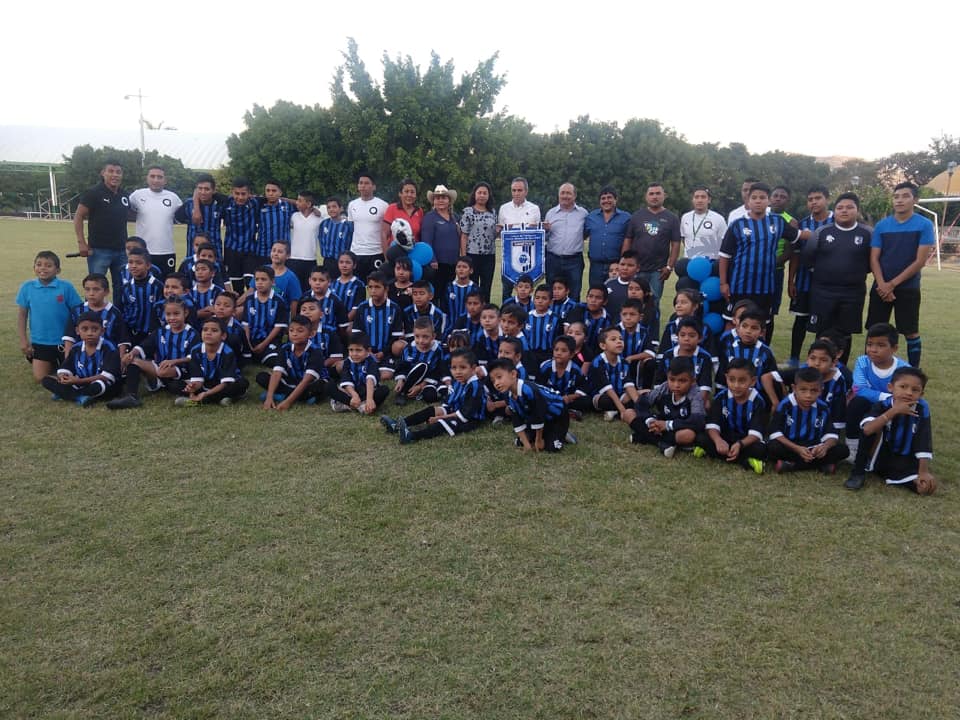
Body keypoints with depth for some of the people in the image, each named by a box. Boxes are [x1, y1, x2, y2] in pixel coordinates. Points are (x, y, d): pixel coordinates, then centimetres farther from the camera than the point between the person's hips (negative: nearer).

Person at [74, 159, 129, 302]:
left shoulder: (124, 195, 11)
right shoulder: (94, 193, -7)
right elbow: (78, 217, -7)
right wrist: (81, 243, -14)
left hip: (120, 250, 6)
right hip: (99, 250, -6)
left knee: (122, 287, 11)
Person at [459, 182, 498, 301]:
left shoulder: (493, 212, 12)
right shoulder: (468, 211, -2)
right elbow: (463, 236, -6)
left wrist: (498, 231, 2)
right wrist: (463, 257, -10)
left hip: (490, 255, 4)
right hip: (472, 254, -4)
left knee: (486, 288, 8)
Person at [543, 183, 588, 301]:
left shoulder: (583, 213, 7)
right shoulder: (551, 213, 10)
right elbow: (544, 238, 10)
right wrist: (546, 230, -9)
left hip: (574, 260, -1)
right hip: (553, 259, 2)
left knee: (574, 295, 1)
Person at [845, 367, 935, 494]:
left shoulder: (922, 409, -12)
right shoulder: (883, 405, -14)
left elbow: (924, 444, -14)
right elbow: (867, 429, -34)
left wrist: (924, 472, -21)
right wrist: (893, 411, -32)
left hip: (905, 462, 0)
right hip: (880, 457, 0)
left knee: (927, 485, -26)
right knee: (877, 428, -27)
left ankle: (889, 474, -1)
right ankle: (859, 473, -14)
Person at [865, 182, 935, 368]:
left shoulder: (924, 225, -4)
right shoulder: (881, 225, 4)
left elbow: (920, 261, -9)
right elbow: (874, 259, 2)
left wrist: (893, 284, -12)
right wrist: (882, 285, -12)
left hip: (908, 288, -2)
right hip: (881, 288, 2)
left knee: (911, 332, 3)